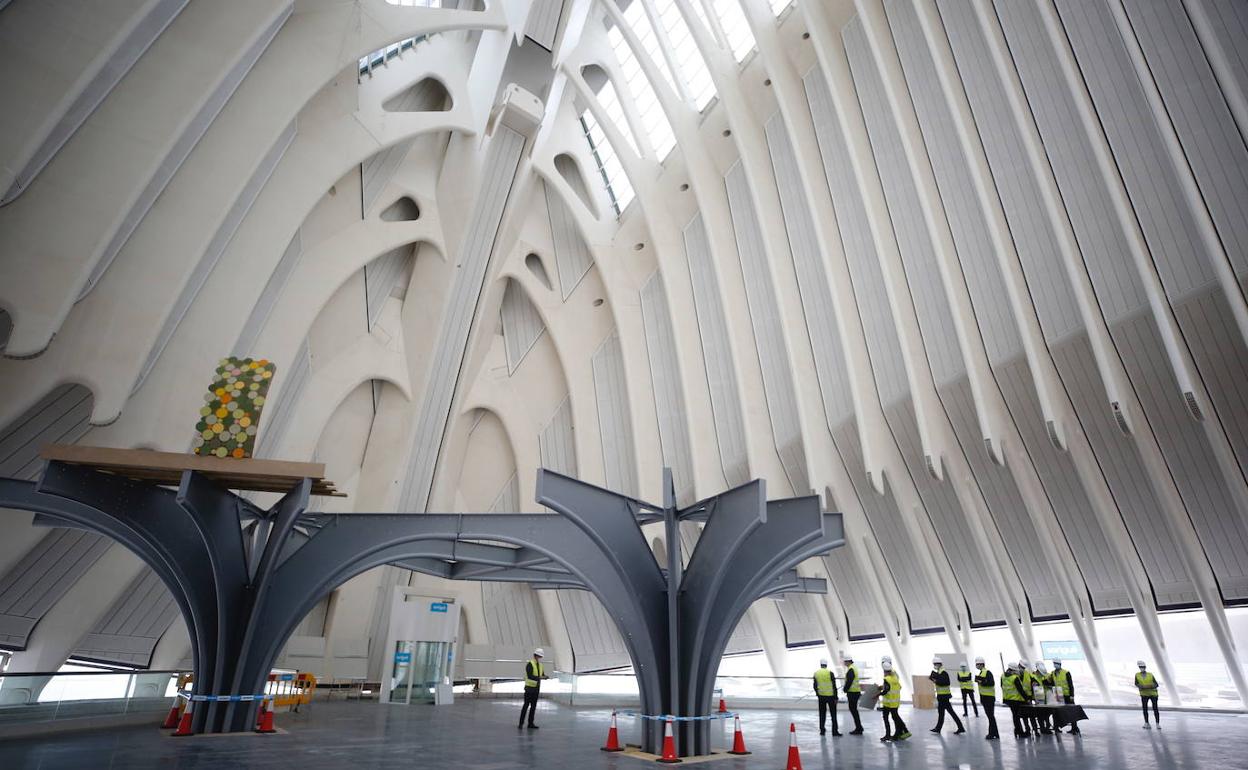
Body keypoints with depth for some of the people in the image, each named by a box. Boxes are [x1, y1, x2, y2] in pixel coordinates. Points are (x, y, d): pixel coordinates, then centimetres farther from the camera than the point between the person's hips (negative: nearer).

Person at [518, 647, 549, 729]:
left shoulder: (540, 665, 10)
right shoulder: (530, 664, -16)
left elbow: (542, 675, 7)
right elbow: (530, 676, -28)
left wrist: (545, 677, -17)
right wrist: (539, 677, -36)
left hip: (536, 688, 7)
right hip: (529, 687, -7)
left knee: (533, 706, 7)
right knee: (526, 705, -7)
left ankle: (530, 723, 11)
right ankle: (521, 723, 1)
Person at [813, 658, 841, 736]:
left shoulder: (816, 673, 2)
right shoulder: (830, 672, -11)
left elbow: (815, 686, 8)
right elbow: (834, 686, -11)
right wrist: (836, 697, -5)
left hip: (821, 696, 3)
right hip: (830, 695, -3)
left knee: (822, 713, 13)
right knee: (833, 714, 6)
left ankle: (822, 730, 14)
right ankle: (835, 731, 5)